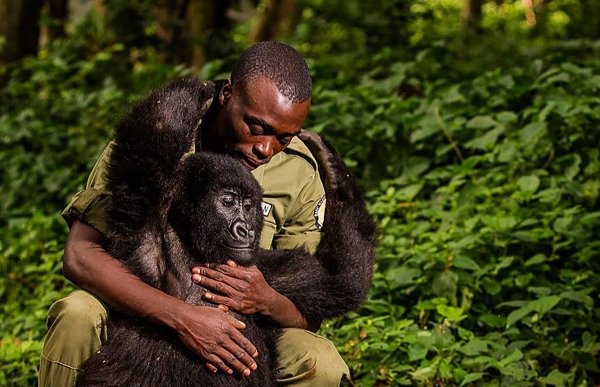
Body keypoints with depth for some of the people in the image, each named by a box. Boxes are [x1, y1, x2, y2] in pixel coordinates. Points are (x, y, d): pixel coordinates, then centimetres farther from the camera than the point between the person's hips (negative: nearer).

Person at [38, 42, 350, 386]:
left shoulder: (300, 175, -8)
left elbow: (310, 317, -4)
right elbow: (80, 255, -24)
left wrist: (268, 302, -30)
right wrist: (183, 317, -35)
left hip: (238, 337, 1)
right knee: (78, 316, -32)